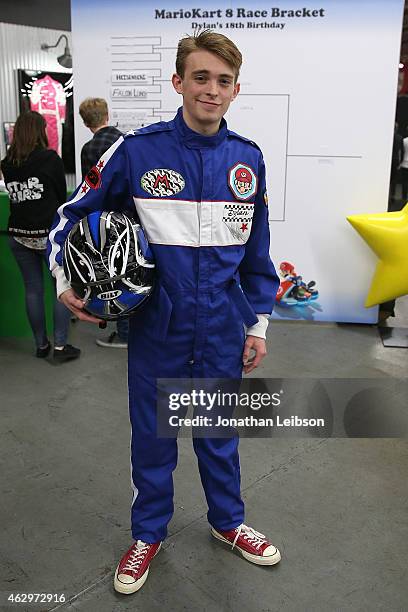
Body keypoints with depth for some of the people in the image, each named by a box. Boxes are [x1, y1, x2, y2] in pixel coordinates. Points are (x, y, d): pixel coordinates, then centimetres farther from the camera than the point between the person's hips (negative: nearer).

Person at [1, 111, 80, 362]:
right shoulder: (51, 158, -7)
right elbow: (62, 195, 0)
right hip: (48, 234, -5)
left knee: (33, 289, 12)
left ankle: (41, 345, 21)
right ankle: (60, 346, 4)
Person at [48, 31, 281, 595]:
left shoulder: (248, 159, 0)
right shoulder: (138, 151, -8)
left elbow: (256, 250, 8)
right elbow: (75, 213, 3)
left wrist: (259, 323, 8)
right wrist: (64, 278, -10)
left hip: (223, 328, 2)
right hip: (157, 325, -1)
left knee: (219, 432, 18)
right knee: (152, 435, 14)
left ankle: (228, 521, 43)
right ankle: (148, 533, 39)